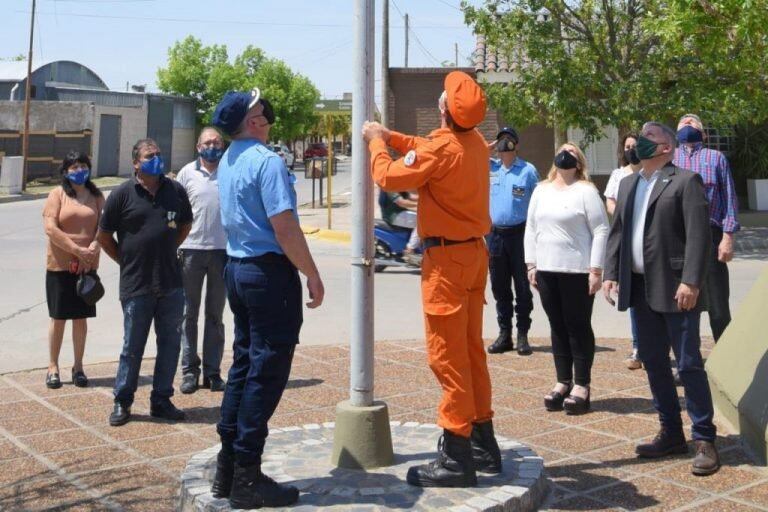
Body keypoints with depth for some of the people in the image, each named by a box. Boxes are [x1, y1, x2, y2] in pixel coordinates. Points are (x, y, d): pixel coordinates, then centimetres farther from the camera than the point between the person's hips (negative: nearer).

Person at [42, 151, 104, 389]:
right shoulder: (57, 194, -1)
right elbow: (50, 229, -11)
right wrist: (77, 249, -17)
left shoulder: (96, 196, 8)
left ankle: (78, 366, 19)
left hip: (87, 266, 2)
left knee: (81, 317, 8)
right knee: (58, 317, 5)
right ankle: (53, 367, 16)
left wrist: (92, 248, -16)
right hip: (60, 265, -2)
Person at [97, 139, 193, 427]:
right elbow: (104, 236, 5)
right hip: (136, 286, -3)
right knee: (133, 347, 4)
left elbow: (185, 225, 21)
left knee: (170, 344, 9)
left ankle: (161, 400, 22)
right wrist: (127, 261, 5)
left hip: (171, 284, 4)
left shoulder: (176, 191, 6)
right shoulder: (122, 194, -3)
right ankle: (122, 402, 18)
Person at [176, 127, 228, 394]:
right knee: (189, 314, 5)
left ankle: (212, 371, 16)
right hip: (192, 249, 0)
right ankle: (189, 370, 14)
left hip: (222, 250, 0)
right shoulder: (187, 173, 3)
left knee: (215, 315, 9)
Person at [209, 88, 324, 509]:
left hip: (237, 268, 9)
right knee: (266, 373, -2)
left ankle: (228, 467, 22)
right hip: (270, 271, -9)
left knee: (244, 364, 16)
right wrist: (313, 277, -15)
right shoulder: (267, 161, -16)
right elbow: (285, 228, -22)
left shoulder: (227, 162, 12)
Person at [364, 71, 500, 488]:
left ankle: (457, 458, -1)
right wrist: (392, 137, 20)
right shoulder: (474, 141, 7)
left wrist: (376, 143, 7)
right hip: (473, 251, 9)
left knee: (447, 356, -5)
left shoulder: (442, 146, -19)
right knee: (471, 350, 15)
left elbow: (389, 178, -10)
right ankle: (482, 444, 24)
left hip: (446, 258, -9)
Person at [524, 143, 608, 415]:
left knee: (578, 327, 0)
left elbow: (601, 230, -8)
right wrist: (531, 265, 9)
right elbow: (531, 229, 16)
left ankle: (581, 386, 7)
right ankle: (563, 382, 18)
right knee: (557, 327, 10)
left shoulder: (586, 191, -4)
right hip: (546, 270, 5)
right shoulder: (541, 190, 14)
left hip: (577, 271, -5)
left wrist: (596, 269, -14)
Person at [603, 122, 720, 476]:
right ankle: (671, 434, 23)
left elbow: (699, 235, -13)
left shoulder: (686, 181, -5)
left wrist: (690, 282, -21)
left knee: (689, 364, -3)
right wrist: (610, 273, 5)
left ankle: (704, 439, 8)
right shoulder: (628, 184, 16)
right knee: (653, 363, 12)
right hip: (640, 288, 7)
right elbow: (617, 232, 15)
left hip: (675, 289, -7)